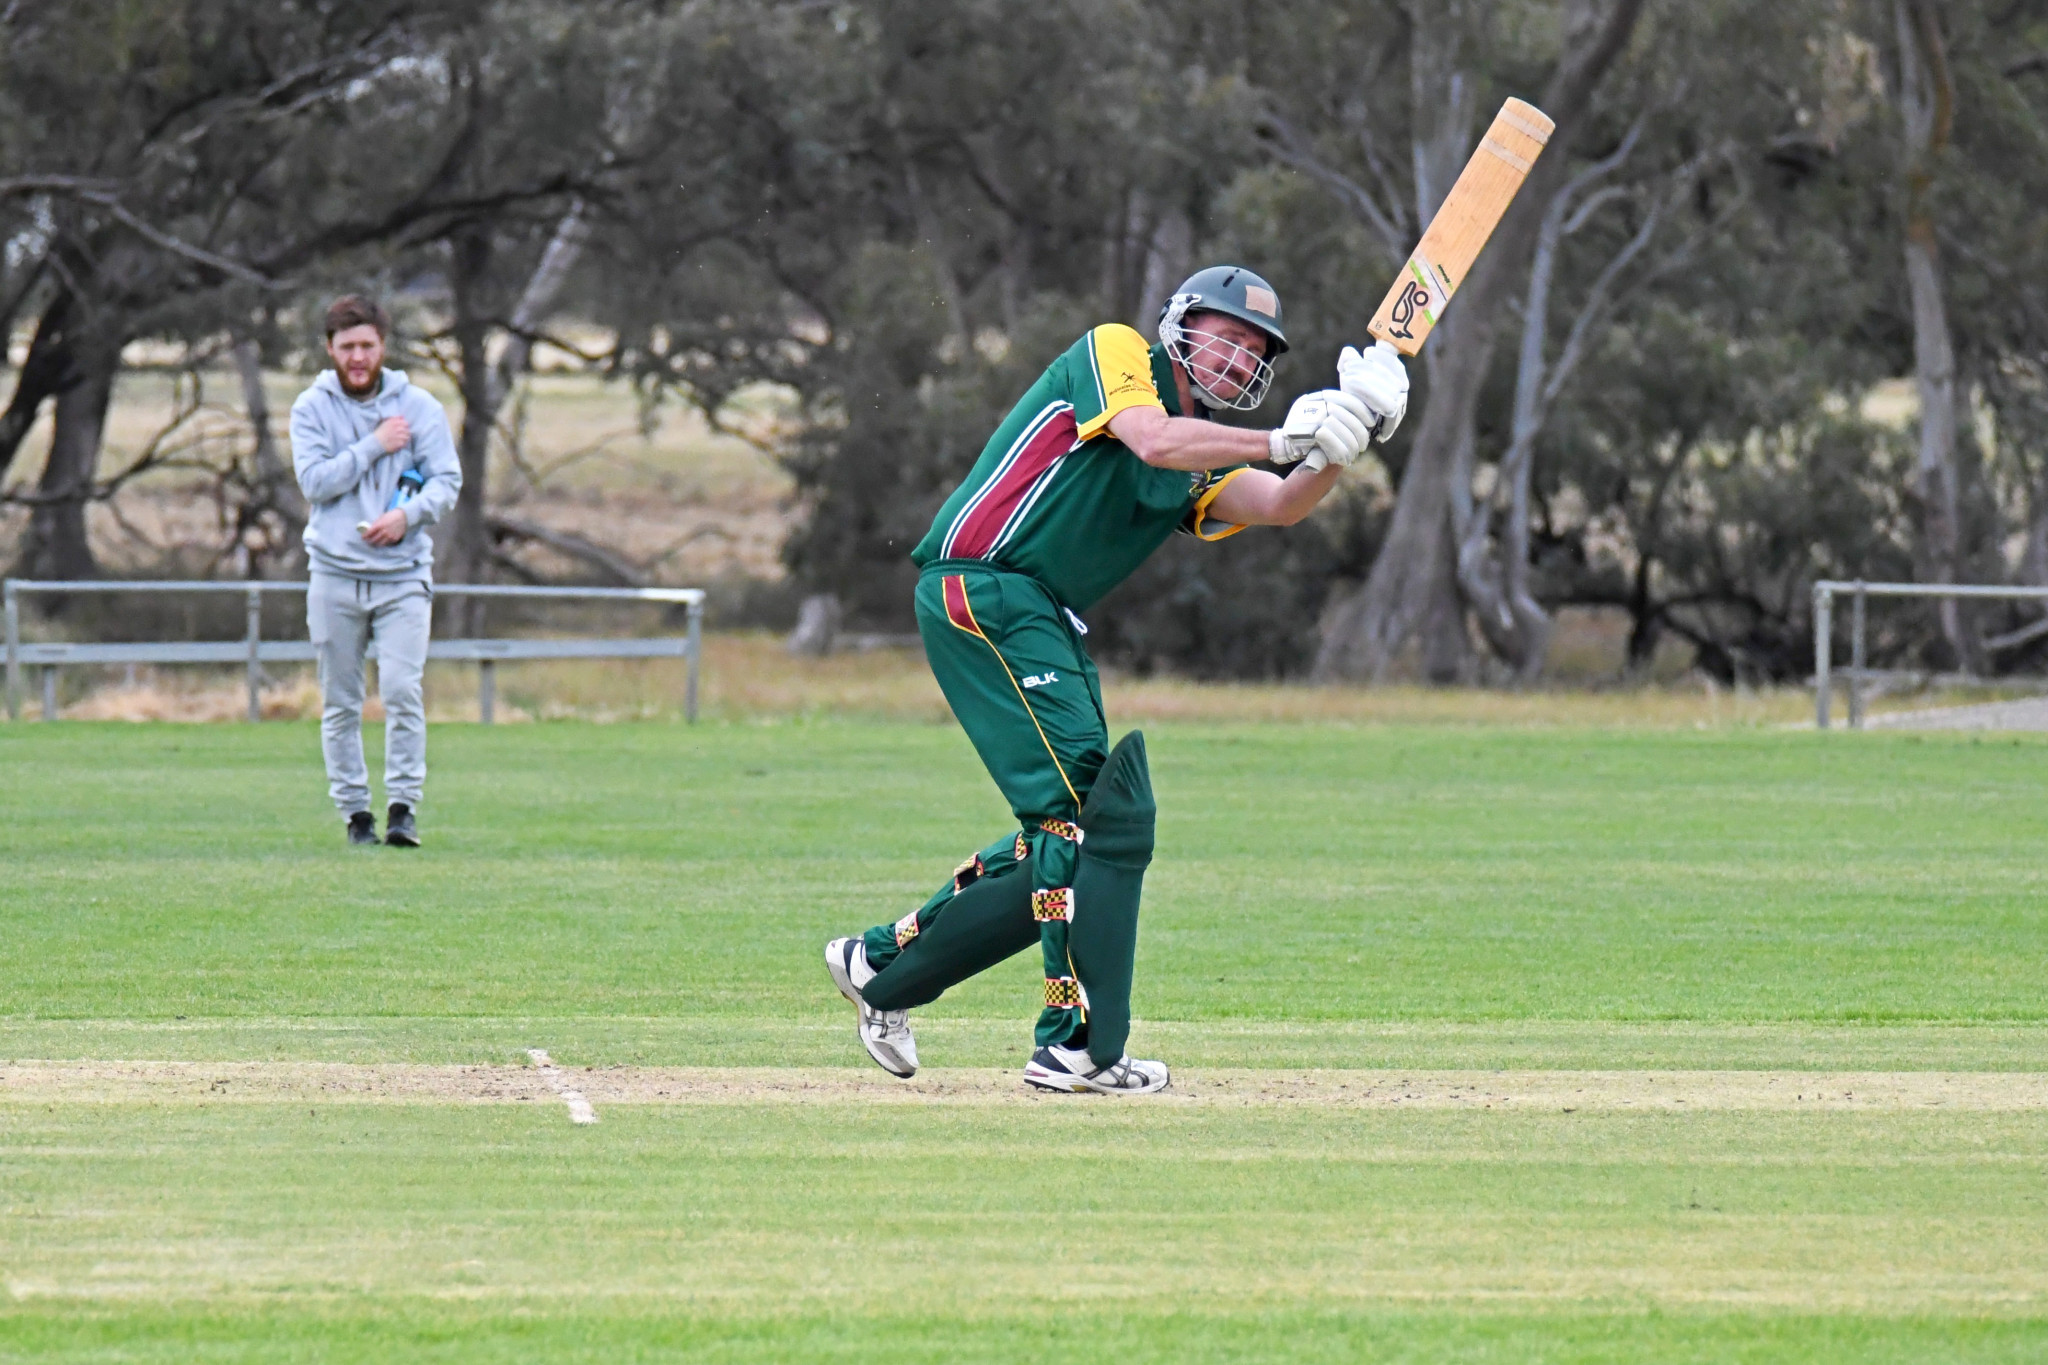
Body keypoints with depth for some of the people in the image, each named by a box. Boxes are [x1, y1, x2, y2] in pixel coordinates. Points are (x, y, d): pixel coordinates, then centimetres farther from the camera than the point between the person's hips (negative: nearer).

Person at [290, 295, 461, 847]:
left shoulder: (419, 407, 5)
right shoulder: (312, 407, 4)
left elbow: (447, 480, 1)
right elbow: (315, 480, -8)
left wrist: (408, 515, -16)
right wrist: (375, 446, -11)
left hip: (403, 576, -1)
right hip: (335, 575, 1)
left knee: (403, 690, -13)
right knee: (340, 704, 3)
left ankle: (403, 807, -7)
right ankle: (354, 810, 11)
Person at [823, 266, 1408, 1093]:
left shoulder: (1205, 461, 21)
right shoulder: (1114, 352, 0)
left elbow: (1280, 507, 3)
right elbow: (1153, 439, -20)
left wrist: (1344, 442, -13)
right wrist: (1284, 441, -23)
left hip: (1048, 625, 9)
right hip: (981, 590, -9)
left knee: (1064, 844, 9)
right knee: (1089, 808, -18)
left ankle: (884, 966, 21)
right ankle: (1076, 1046, -21)